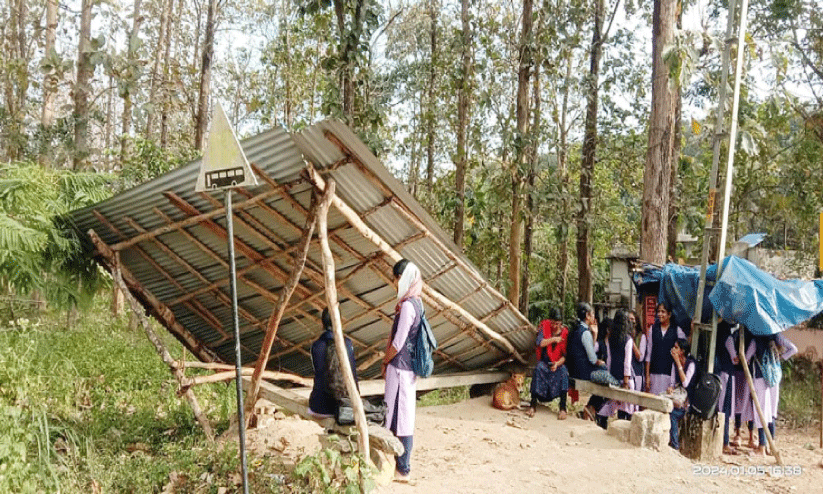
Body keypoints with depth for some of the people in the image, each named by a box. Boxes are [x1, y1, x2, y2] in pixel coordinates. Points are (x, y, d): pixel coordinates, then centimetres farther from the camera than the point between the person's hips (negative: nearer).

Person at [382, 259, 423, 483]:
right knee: (403, 416, 16)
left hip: (400, 368, -10)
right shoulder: (416, 303, 11)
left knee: (400, 417, -1)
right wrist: (388, 361, 16)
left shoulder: (408, 305, -20)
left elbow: (398, 342, -19)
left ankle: (403, 470, 7)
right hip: (407, 366, 10)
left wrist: (385, 361, -4)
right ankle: (400, 463, 27)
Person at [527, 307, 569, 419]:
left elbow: (566, 354, -3)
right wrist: (553, 339, -16)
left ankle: (562, 407, -33)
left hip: (559, 362, 0)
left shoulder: (565, 332, -1)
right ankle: (533, 404, -29)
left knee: (563, 371, -33)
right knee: (538, 369, -32)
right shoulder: (544, 327, 1)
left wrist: (558, 363, -20)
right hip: (545, 361, 0)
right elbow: (539, 343, -11)